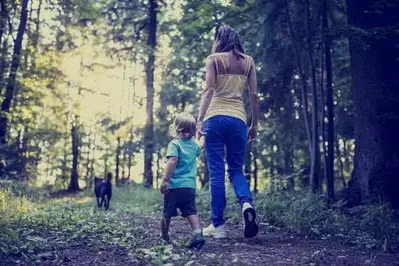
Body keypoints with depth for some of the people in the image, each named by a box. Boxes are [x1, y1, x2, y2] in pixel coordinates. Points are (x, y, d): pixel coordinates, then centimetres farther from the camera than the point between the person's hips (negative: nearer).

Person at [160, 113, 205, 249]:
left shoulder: (174, 143, -7)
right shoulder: (194, 145, 11)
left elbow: (172, 161, -22)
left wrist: (165, 180, -24)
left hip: (174, 186, -4)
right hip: (190, 186, 4)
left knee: (167, 213, 12)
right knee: (191, 212, 1)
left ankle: (164, 236, 29)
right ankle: (197, 233, -21)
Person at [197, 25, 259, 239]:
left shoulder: (213, 59, 5)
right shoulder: (248, 61, 13)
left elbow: (208, 90, -6)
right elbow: (253, 95, 8)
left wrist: (200, 119, -10)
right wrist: (254, 124, 13)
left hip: (215, 117, -2)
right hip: (238, 119, 2)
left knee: (216, 172, 2)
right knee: (236, 169, 14)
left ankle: (218, 225, 2)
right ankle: (246, 202, -15)